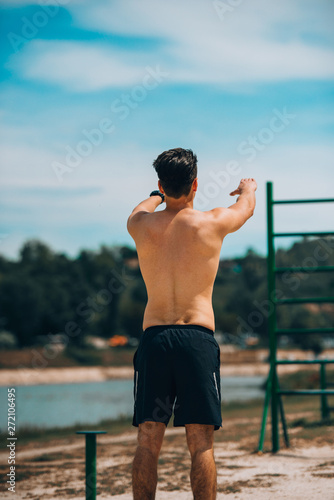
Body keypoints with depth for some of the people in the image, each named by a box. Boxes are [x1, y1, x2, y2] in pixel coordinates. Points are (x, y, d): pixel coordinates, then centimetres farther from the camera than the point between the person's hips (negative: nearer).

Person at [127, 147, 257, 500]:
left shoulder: (141, 225, 4)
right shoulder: (211, 224, -1)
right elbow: (247, 206, 23)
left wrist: (160, 195, 54)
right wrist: (247, 187, 47)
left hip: (153, 338, 2)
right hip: (197, 338, -2)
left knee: (148, 440, 4)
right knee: (201, 442, -1)